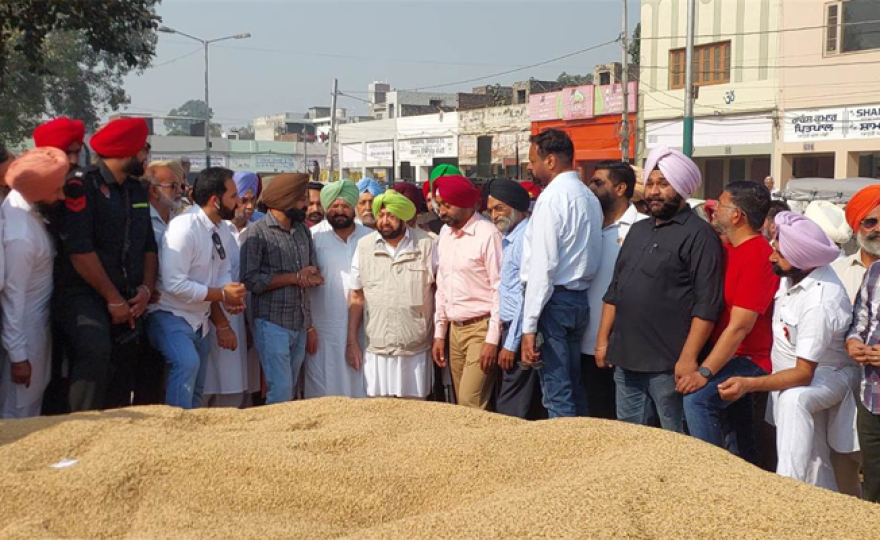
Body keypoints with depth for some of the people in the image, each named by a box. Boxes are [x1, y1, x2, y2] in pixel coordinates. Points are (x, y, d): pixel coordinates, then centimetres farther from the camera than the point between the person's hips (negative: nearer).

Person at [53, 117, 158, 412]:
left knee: (123, 372, 8)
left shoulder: (136, 190, 13)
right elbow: (79, 250, -18)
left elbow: (149, 245, 18)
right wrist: (113, 299, -14)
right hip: (82, 295, -7)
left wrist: (146, 288, 0)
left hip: (128, 302, 7)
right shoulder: (81, 185, -11)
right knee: (95, 352, -31)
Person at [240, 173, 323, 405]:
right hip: (272, 324, -6)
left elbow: (314, 271, 15)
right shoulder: (257, 233, -8)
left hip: (300, 324, 6)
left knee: (290, 389, 11)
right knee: (281, 391, -10)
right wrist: (294, 277, -12)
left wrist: (310, 278, -10)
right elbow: (250, 280, -16)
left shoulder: (303, 231, 13)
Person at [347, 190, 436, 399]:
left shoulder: (426, 244, -2)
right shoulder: (364, 245, 3)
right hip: (376, 349, 1)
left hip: (416, 349, -1)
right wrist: (352, 342, 5)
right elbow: (357, 297, 7)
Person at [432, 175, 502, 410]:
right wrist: (439, 334, 13)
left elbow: (500, 289, -14)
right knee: (461, 403, 10)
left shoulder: (487, 234, -13)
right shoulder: (445, 234, 10)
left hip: (481, 328, -7)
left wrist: (492, 339, -16)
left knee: (472, 405, -12)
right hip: (454, 329, 7)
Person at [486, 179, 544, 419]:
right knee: (531, 409, 13)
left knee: (511, 411, -7)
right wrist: (507, 337, 14)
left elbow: (526, 295, -18)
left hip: (520, 334, -10)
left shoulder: (525, 237, -14)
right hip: (510, 327, 10)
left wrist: (511, 344, -17)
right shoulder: (509, 238, 16)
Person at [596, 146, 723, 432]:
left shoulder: (699, 234, -9)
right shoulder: (638, 231, 15)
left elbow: (706, 304, -15)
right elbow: (614, 290, 19)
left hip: (667, 364, -7)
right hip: (625, 359, 7)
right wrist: (603, 340, 13)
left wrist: (688, 358, -19)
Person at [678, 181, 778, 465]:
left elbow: (739, 326, -24)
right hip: (728, 355, 10)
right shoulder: (729, 248, 10)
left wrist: (704, 372, -25)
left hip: (749, 359, -10)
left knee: (698, 398, -26)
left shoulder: (757, 256, -21)